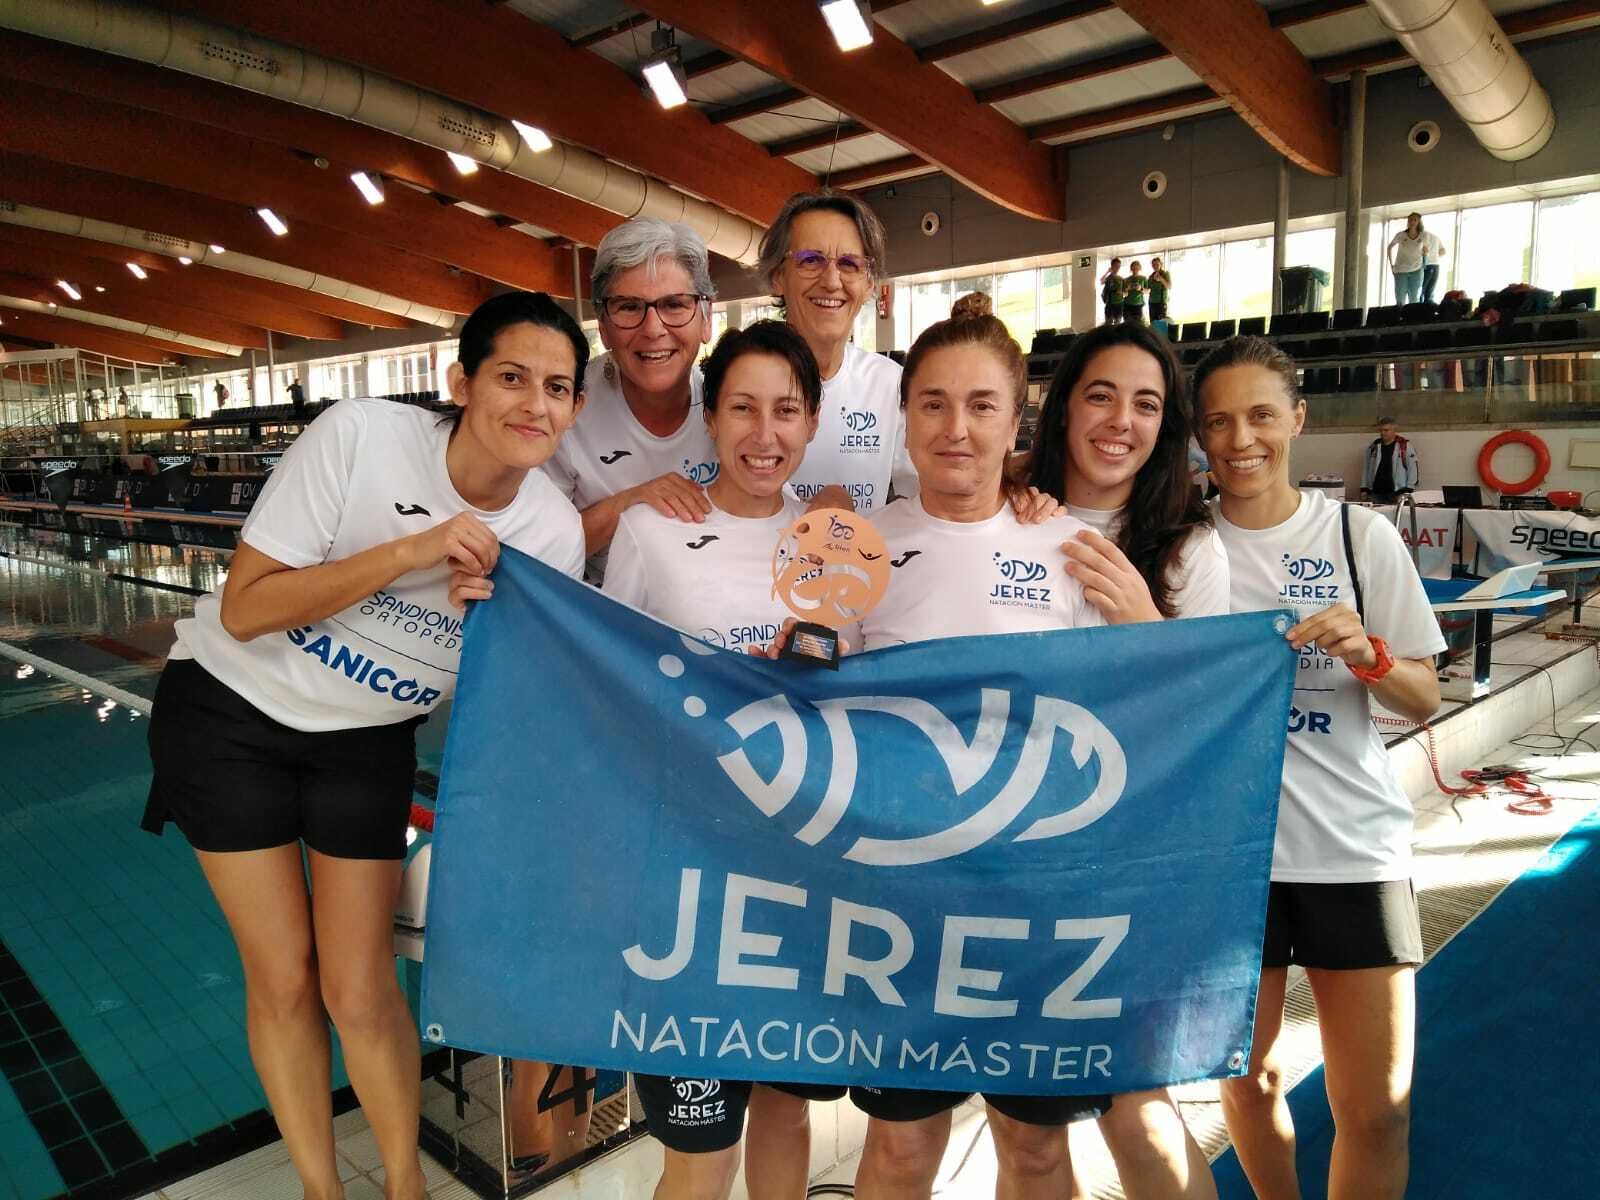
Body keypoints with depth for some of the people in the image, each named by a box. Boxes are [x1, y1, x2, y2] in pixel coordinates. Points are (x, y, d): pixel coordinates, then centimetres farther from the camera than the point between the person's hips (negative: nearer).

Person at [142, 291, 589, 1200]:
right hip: (230, 710, -1)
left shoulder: (554, 532, -15)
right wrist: (407, 554, -33)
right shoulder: (359, 436, -24)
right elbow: (243, 611, -23)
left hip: (369, 740, 2)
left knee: (360, 991, -1)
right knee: (283, 980, 5)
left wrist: (489, 613, -26)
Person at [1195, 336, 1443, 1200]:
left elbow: (1422, 702, 2)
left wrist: (1365, 654, -19)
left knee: (1376, 1111, 5)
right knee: (1246, 1081, 16)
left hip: (1354, 848, 0)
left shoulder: (1361, 536, -2)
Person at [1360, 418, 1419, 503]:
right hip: (1375, 493, 4)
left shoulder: (1405, 446, 0)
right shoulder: (1373, 447, 13)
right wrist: (1364, 488, 12)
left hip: (1397, 493, -4)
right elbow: (1366, 468, 17)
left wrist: (1409, 490, -6)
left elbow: (1413, 469, -1)